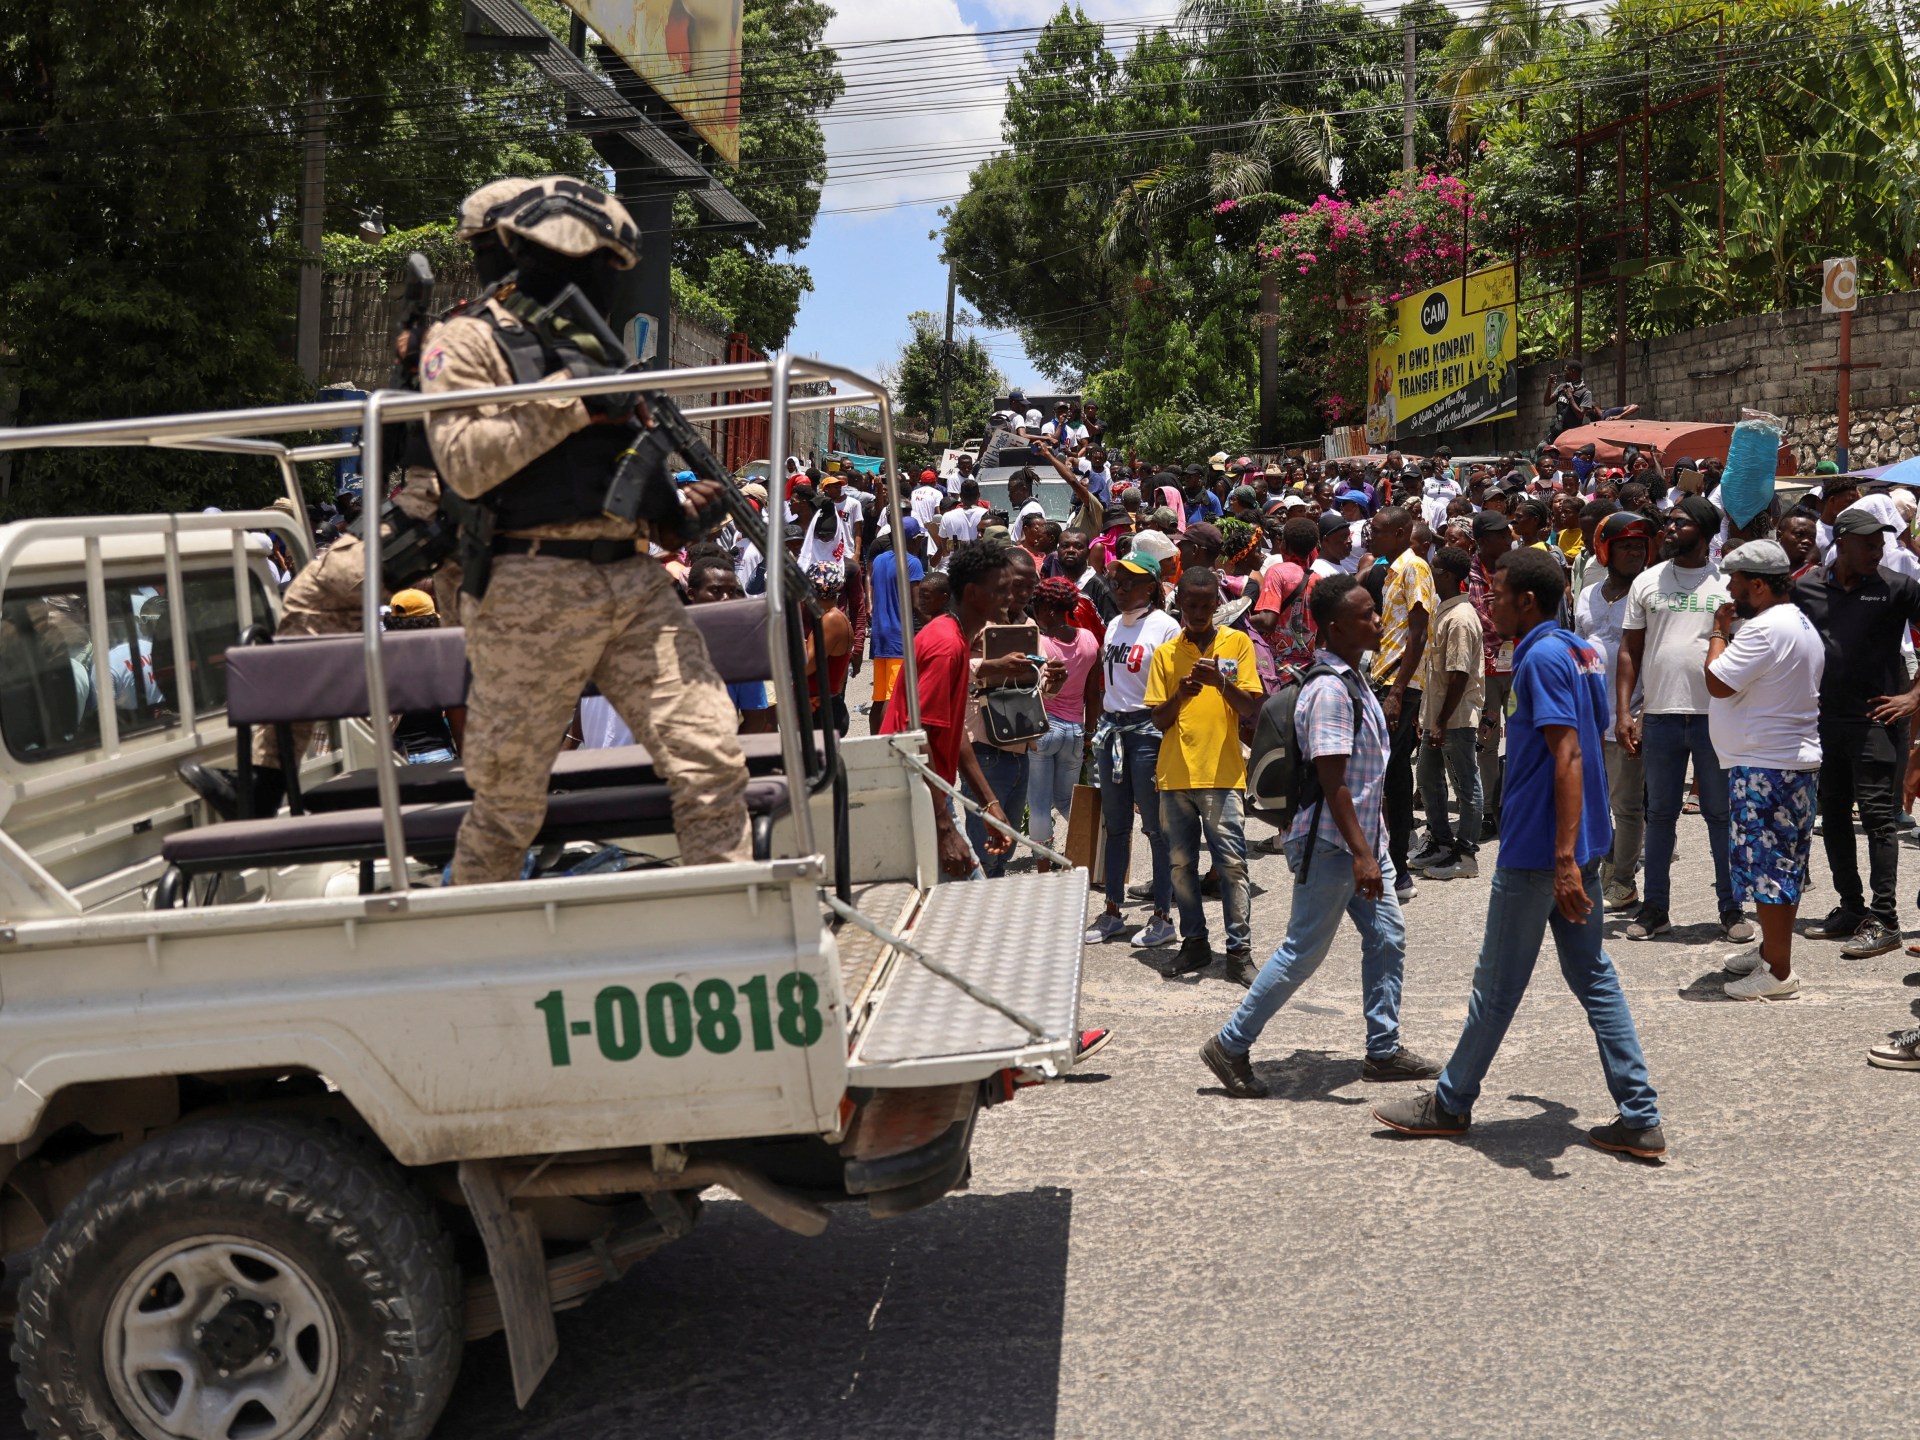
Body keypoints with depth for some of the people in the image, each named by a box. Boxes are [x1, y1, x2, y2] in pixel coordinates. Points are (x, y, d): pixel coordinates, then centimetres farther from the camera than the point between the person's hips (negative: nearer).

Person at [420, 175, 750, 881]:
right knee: (508, 802, 4)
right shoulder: (468, 339, 1)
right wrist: (569, 400, -13)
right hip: (535, 594, -6)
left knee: (711, 761, -5)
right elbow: (465, 462, -14)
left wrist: (682, 503, 5)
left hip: (636, 583, 6)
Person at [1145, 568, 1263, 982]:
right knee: (1181, 862, 6)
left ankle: (1239, 951, -4)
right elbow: (1158, 719, 6)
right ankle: (1195, 941, 18)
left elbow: (1252, 710, -2)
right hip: (1175, 773, 3)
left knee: (1232, 862, -7)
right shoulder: (1165, 653, 10)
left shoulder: (1237, 643, 4)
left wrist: (1221, 683, -19)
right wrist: (1180, 695, -13)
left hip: (1221, 773, -3)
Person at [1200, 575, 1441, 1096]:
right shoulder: (1329, 690, -21)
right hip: (1330, 845, -10)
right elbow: (1332, 782, -25)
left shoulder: (1352, 681, 10)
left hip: (1362, 838, 10)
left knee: (1387, 935, 11)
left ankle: (1383, 1049, 22)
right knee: (1304, 951, -2)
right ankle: (1230, 1046, 8)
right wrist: (1360, 855, -26)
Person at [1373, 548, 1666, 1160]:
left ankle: (1450, 1103, 19)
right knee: (1593, 977, 11)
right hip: (1578, 845, 9)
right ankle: (1640, 1118, 10)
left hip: (1538, 850, -9)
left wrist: (1564, 859, -29)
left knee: (1498, 983, 4)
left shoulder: (1543, 656, -16)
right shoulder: (1581, 651, 13)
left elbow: (1568, 755, -24)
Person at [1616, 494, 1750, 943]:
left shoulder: (1728, 583, 3)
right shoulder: (1647, 582, 8)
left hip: (1717, 716, -2)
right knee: (1660, 813, 8)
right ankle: (1654, 906, 16)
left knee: (1722, 813, 5)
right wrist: (1623, 712, -1)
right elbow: (1630, 651, 7)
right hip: (1660, 715, 2)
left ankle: (1731, 907, 14)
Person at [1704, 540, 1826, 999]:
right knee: (1780, 864, 18)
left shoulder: (1766, 628, -21)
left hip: (1766, 769, -11)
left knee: (1768, 865, -6)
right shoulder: (1799, 624, 15)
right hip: (1796, 760, 11)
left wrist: (1719, 630, -9)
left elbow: (1717, 683, -21)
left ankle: (1778, 973, -3)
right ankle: (1771, 950, 30)